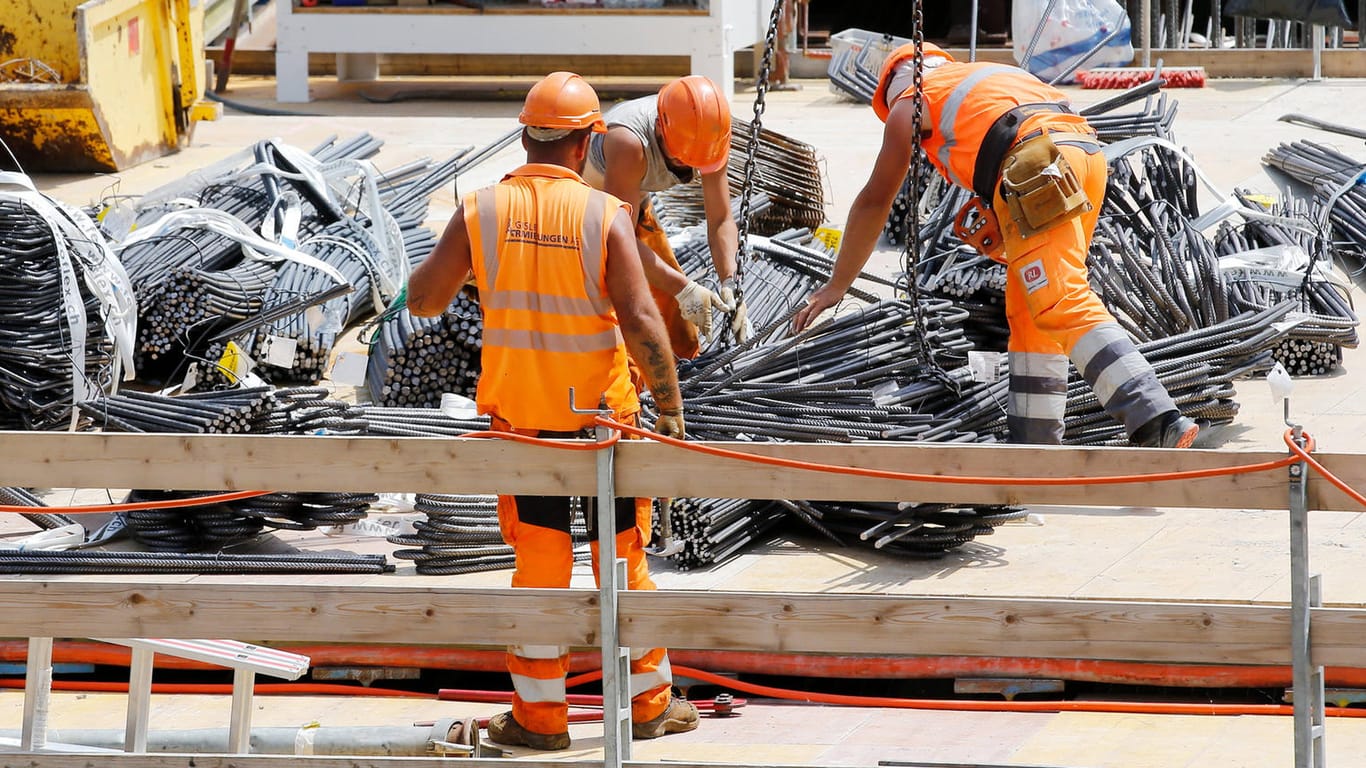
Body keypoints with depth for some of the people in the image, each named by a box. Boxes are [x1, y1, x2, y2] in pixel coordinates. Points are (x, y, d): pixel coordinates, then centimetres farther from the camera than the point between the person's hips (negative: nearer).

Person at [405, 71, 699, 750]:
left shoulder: (480, 212, -6)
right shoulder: (604, 215, -12)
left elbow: (422, 300, 2)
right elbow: (641, 323, -17)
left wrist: (460, 262, 21)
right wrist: (671, 409, -10)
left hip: (519, 412, 1)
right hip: (602, 413, -1)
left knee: (538, 561, 9)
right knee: (624, 557, 11)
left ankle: (540, 714, 10)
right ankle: (647, 703, 20)